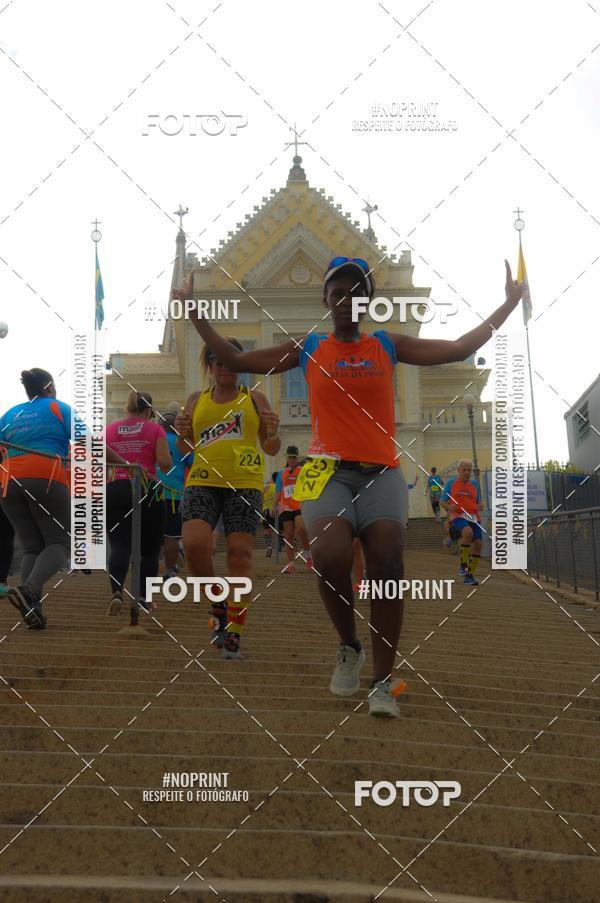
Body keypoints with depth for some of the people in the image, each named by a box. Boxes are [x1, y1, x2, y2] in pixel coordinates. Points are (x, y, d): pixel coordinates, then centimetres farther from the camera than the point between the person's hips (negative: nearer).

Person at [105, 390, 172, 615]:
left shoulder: (109, 429, 9)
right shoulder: (155, 429, 3)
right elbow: (165, 463, -6)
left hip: (114, 491, 1)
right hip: (147, 490, -1)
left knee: (119, 546, -5)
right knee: (149, 549, 14)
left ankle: (116, 592, -28)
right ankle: (143, 597, 17)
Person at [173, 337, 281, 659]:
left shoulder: (254, 398, 12)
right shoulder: (196, 400, 16)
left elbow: (272, 449, 14)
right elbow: (185, 448, 19)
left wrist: (273, 433, -9)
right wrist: (182, 433, -3)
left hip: (245, 484, -1)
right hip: (202, 482, 1)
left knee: (239, 554, -8)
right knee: (193, 544, -19)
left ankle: (233, 634, 0)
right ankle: (219, 602, 8)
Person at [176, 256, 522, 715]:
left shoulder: (388, 346, 12)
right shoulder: (307, 349, 11)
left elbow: (460, 348, 13)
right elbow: (237, 360, 14)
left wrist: (509, 303, 12)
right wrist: (196, 315, 11)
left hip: (382, 473, 1)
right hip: (330, 470, -1)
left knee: (387, 562, -17)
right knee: (330, 557, -26)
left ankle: (383, 682, -8)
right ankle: (349, 648, 1)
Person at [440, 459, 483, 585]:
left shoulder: (474, 484, 15)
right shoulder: (451, 483, 7)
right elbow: (443, 501, 9)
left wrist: (479, 507, -3)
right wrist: (449, 507, -13)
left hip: (474, 517, 4)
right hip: (458, 516, -4)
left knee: (478, 544, -8)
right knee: (468, 533, -34)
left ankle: (470, 575, 8)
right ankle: (463, 565, -18)